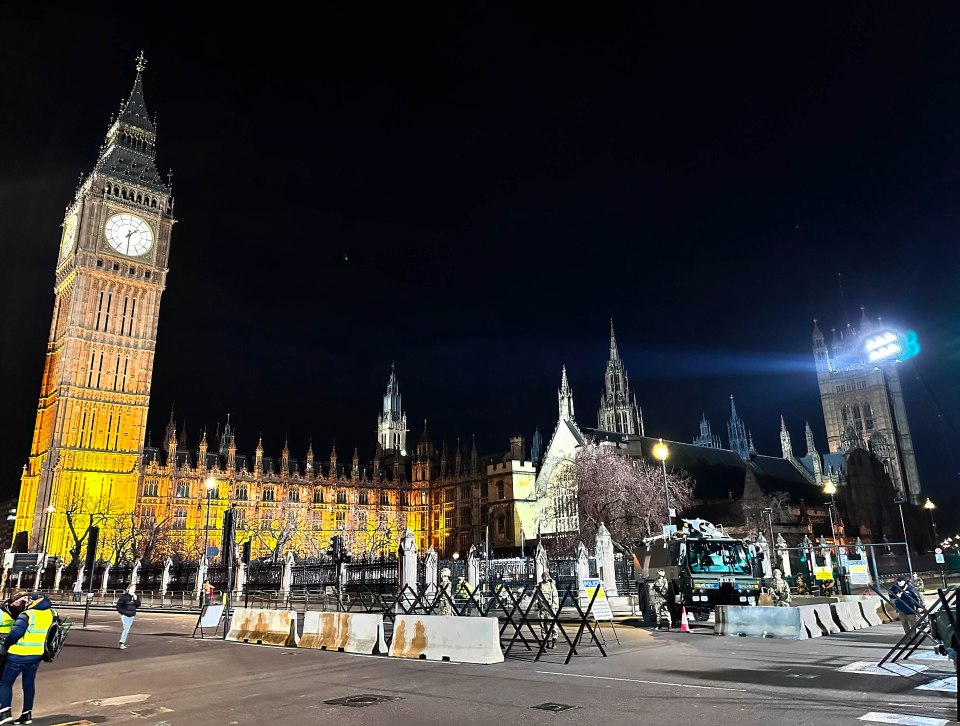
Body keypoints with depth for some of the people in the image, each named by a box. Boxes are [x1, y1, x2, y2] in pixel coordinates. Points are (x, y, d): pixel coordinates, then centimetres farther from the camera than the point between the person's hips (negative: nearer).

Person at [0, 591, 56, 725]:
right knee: (29, 684, 15)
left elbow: (15, 633, -24)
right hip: (37, 655, 6)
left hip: (19, 655, -6)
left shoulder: (27, 615, -20)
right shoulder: (51, 613, -1)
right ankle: (27, 714, 19)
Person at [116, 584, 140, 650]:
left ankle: (122, 642, 20)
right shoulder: (124, 596, -10)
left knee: (127, 629, 11)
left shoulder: (136, 596, 6)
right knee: (126, 629, -15)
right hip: (125, 615, -6)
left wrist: (136, 599, -14)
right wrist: (122, 613, -9)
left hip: (132, 616, 6)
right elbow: (118, 605, -6)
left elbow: (138, 605, 1)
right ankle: (122, 643, -9)